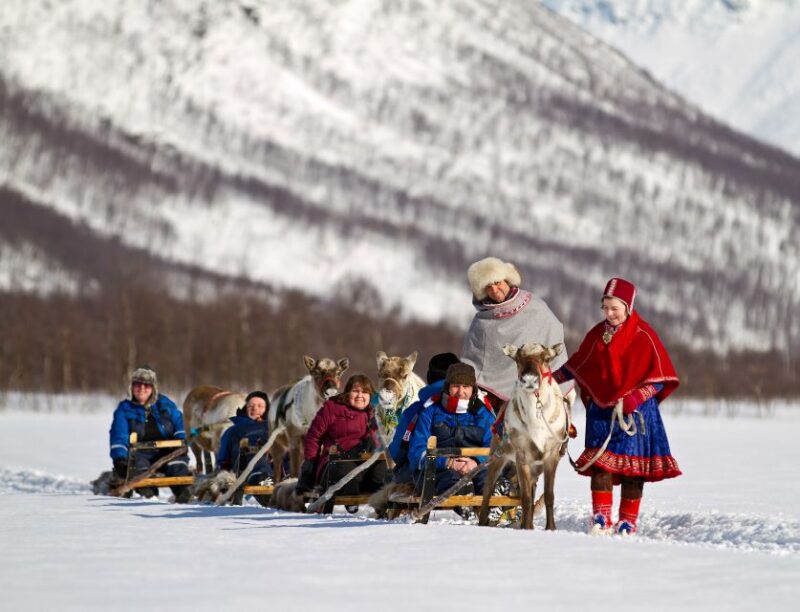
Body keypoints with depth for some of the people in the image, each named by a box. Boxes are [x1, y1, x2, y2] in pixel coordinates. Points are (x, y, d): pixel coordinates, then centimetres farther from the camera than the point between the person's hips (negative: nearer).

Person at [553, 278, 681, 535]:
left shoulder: (643, 336, -6)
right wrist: (552, 378, 7)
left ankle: (628, 521, 8)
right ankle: (601, 518, -3)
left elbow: (660, 377, -7)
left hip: (635, 410, -3)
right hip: (601, 409, 3)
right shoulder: (597, 334, 9)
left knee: (632, 465, 0)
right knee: (600, 461, -6)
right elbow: (577, 365, 20)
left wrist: (634, 398, -18)